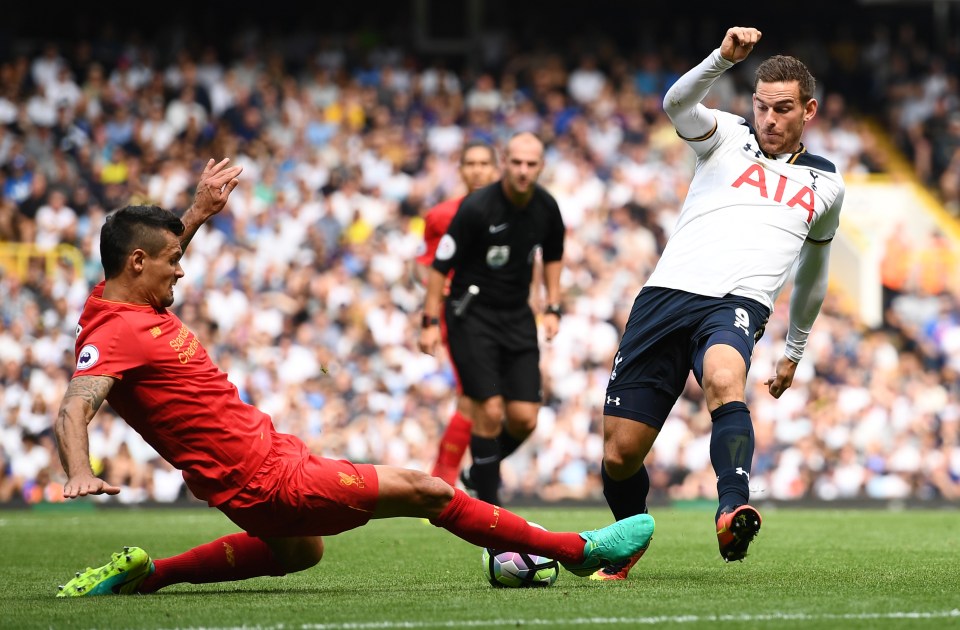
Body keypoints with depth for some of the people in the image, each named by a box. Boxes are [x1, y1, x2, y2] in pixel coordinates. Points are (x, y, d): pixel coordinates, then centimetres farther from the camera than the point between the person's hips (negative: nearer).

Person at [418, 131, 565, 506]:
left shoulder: (546, 208, -3)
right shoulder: (476, 208, -18)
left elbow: (553, 256, 17)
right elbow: (440, 265, -11)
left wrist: (553, 308, 10)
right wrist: (430, 322, -14)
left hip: (518, 317, 5)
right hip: (472, 315, -5)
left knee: (524, 418, -3)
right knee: (490, 411, -14)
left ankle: (483, 471, 25)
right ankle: (488, 505, -2)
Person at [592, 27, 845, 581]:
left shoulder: (826, 184, 21)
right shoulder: (728, 138, 13)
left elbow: (814, 269, 36)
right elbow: (677, 104, -9)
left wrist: (795, 351, 40)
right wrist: (724, 57, -26)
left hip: (737, 305, 0)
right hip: (667, 292, 0)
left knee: (725, 380, -38)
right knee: (619, 454, -1)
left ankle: (733, 510, -56)